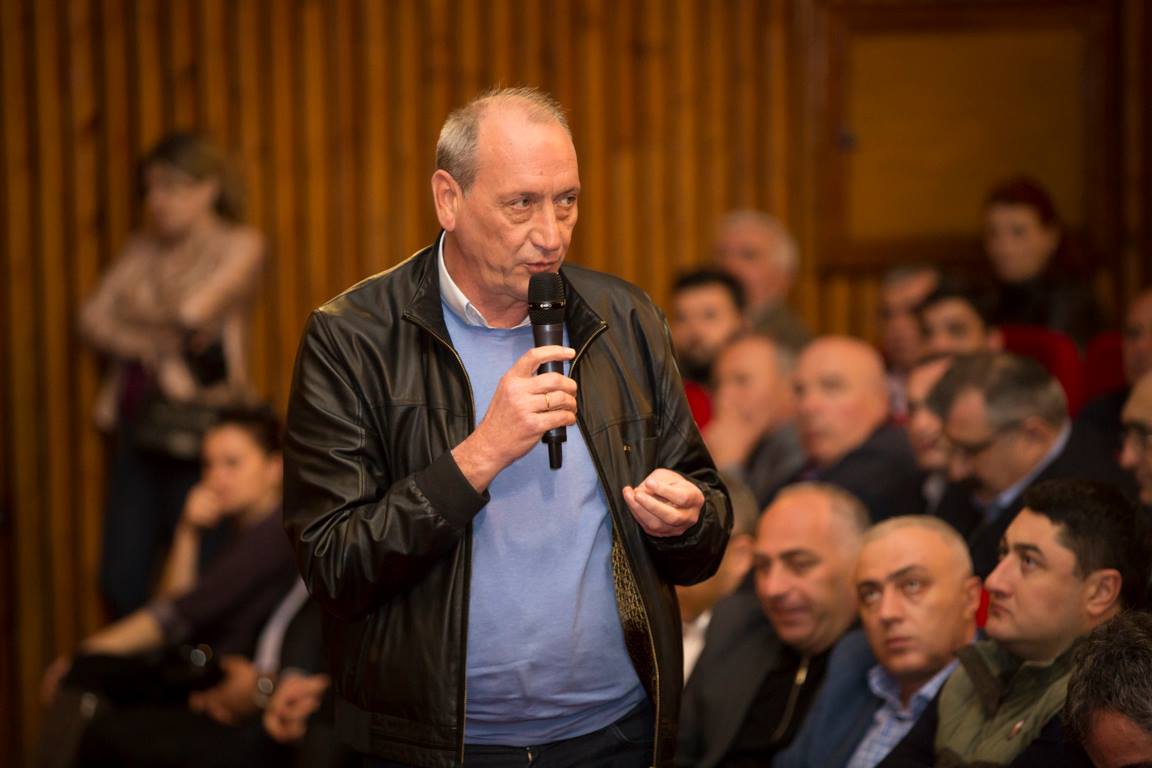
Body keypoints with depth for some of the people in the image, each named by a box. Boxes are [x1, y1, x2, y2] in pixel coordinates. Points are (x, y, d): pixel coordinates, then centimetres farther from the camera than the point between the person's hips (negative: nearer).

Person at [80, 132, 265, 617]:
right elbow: (92, 320, 4)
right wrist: (153, 348, -12)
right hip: (139, 429, 6)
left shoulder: (240, 245, -2)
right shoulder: (143, 249, 14)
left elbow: (193, 313, -17)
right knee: (120, 584, 1)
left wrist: (127, 323, 1)